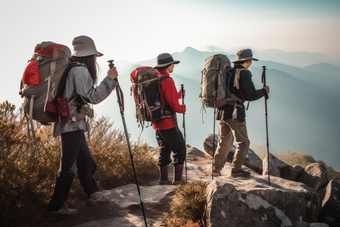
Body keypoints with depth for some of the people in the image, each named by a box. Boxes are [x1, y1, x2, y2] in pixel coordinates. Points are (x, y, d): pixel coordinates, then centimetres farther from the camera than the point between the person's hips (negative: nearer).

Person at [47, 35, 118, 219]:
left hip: (73, 125, 10)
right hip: (73, 125, -10)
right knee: (68, 166, -6)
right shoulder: (80, 70, -13)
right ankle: (56, 208, 0)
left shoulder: (72, 69, 16)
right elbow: (93, 97, -20)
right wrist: (109, 79, -16)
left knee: (86, 161, 18)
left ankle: (93, 194, 30)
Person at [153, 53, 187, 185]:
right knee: (180, 150, 4)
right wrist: (183, 108, 0)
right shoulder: (167, 81, -19)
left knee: (164, 150, 17)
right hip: (168, 124, -8)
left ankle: (163, 179, 20)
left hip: (157, 123, 8)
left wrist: (179, 94, 13)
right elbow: (174, 106, -19)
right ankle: (177, 179, 7)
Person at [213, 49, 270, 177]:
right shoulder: (244, 73, -11)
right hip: (235, 113, -7)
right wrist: (264, 91, -2)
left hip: (222, 112, 7)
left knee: (224, 142, 17)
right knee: (243, 143, 4)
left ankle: (217, 169, 18)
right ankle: (235, 170, 2)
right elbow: (250, 96, -16)